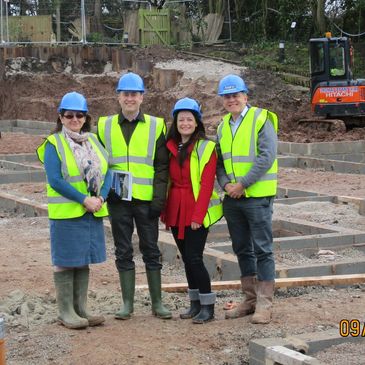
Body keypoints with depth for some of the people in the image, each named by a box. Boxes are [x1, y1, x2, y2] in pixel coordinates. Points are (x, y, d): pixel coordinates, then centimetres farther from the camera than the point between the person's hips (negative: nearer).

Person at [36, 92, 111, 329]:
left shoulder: (93, 141, 11)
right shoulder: (54, 144, -6)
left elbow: (106, 172, 6)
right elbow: (54, 180, -15)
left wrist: (100, 198, -11)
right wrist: (83, 199, -18)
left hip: (93, 212, 6)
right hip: (66, 213, -5)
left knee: (83, 261, 11)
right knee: (65, 262, 0)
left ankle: (81, 309, 19)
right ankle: (66, 312, 8)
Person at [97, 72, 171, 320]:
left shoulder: (155, 126, 3)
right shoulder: (105, 126, 7)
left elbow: (162, 167, 0)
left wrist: (159, 199, -7)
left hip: (146, 199, -1)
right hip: (117, 199, 1)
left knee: (151, 251, 5)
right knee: (123, 252, 7)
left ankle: (157, 302, 14)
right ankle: (128, 303, 16)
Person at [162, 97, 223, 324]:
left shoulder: (206, 147, -7)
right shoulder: (170, 147, 10)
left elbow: (206, 184, -12)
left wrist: (198, 215, -17)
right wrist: (165, 212, 6)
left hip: (196, 212, -6)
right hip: (176, 211, 6)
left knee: (194, 258, -9)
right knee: (187, 258, 11)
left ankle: (208, 307, 1)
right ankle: (195, 303, 21)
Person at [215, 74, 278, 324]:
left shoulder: (261, 119, -8)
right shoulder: (224, 125, 12)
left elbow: (267, 157, -16)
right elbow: (220, 159, 13)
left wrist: (242, 184, -17)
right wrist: (225, 183, -5)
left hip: (257, 196, -7)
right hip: (232, 198, 7)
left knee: (262, 249, -4)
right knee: (242, 249, 12)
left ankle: (265, 303, 2)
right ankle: (251, 299, 23)